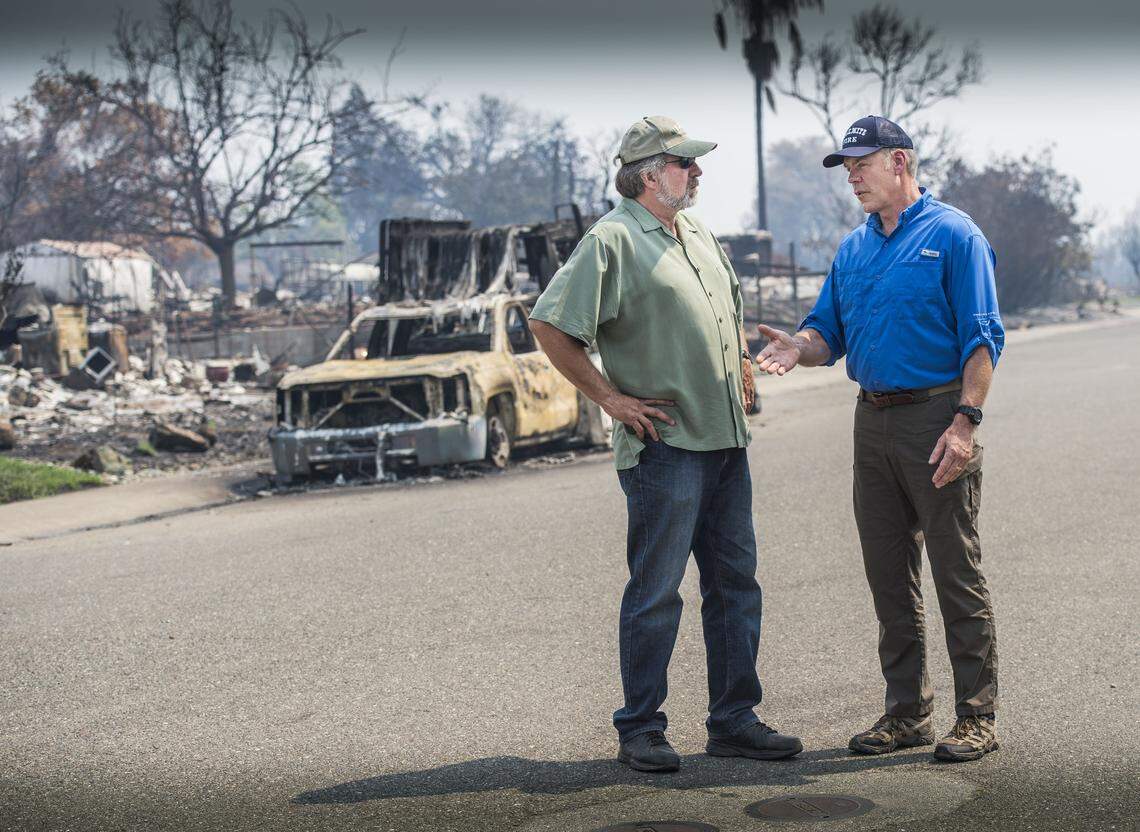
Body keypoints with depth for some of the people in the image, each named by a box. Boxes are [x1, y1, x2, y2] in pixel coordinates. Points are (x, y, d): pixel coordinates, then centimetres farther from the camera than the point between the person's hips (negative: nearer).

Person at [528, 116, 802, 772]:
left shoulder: (698, 233, 16)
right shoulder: (613, 240, -9)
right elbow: (550, 325, -14)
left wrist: (743, 372, 19)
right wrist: (611, 398, -12)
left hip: (727, 442, 8)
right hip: (665, 445, -8)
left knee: (735, 583, 11)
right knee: (656, 591, -2)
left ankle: (735, 720, 20)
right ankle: (640, 730, 8)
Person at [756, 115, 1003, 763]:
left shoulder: (953, 235, -5)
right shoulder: (854, 248, 16)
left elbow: (982, 337, -10)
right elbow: (831, 331, 16)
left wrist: (965, 422, -19)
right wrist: (800, 347, -7)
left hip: (937, 417, -7)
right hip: (874, 420, 7)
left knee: (957, 570, -3)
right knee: (890, 574, 10)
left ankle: (978, 716, 4)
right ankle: (908, 712, 19)